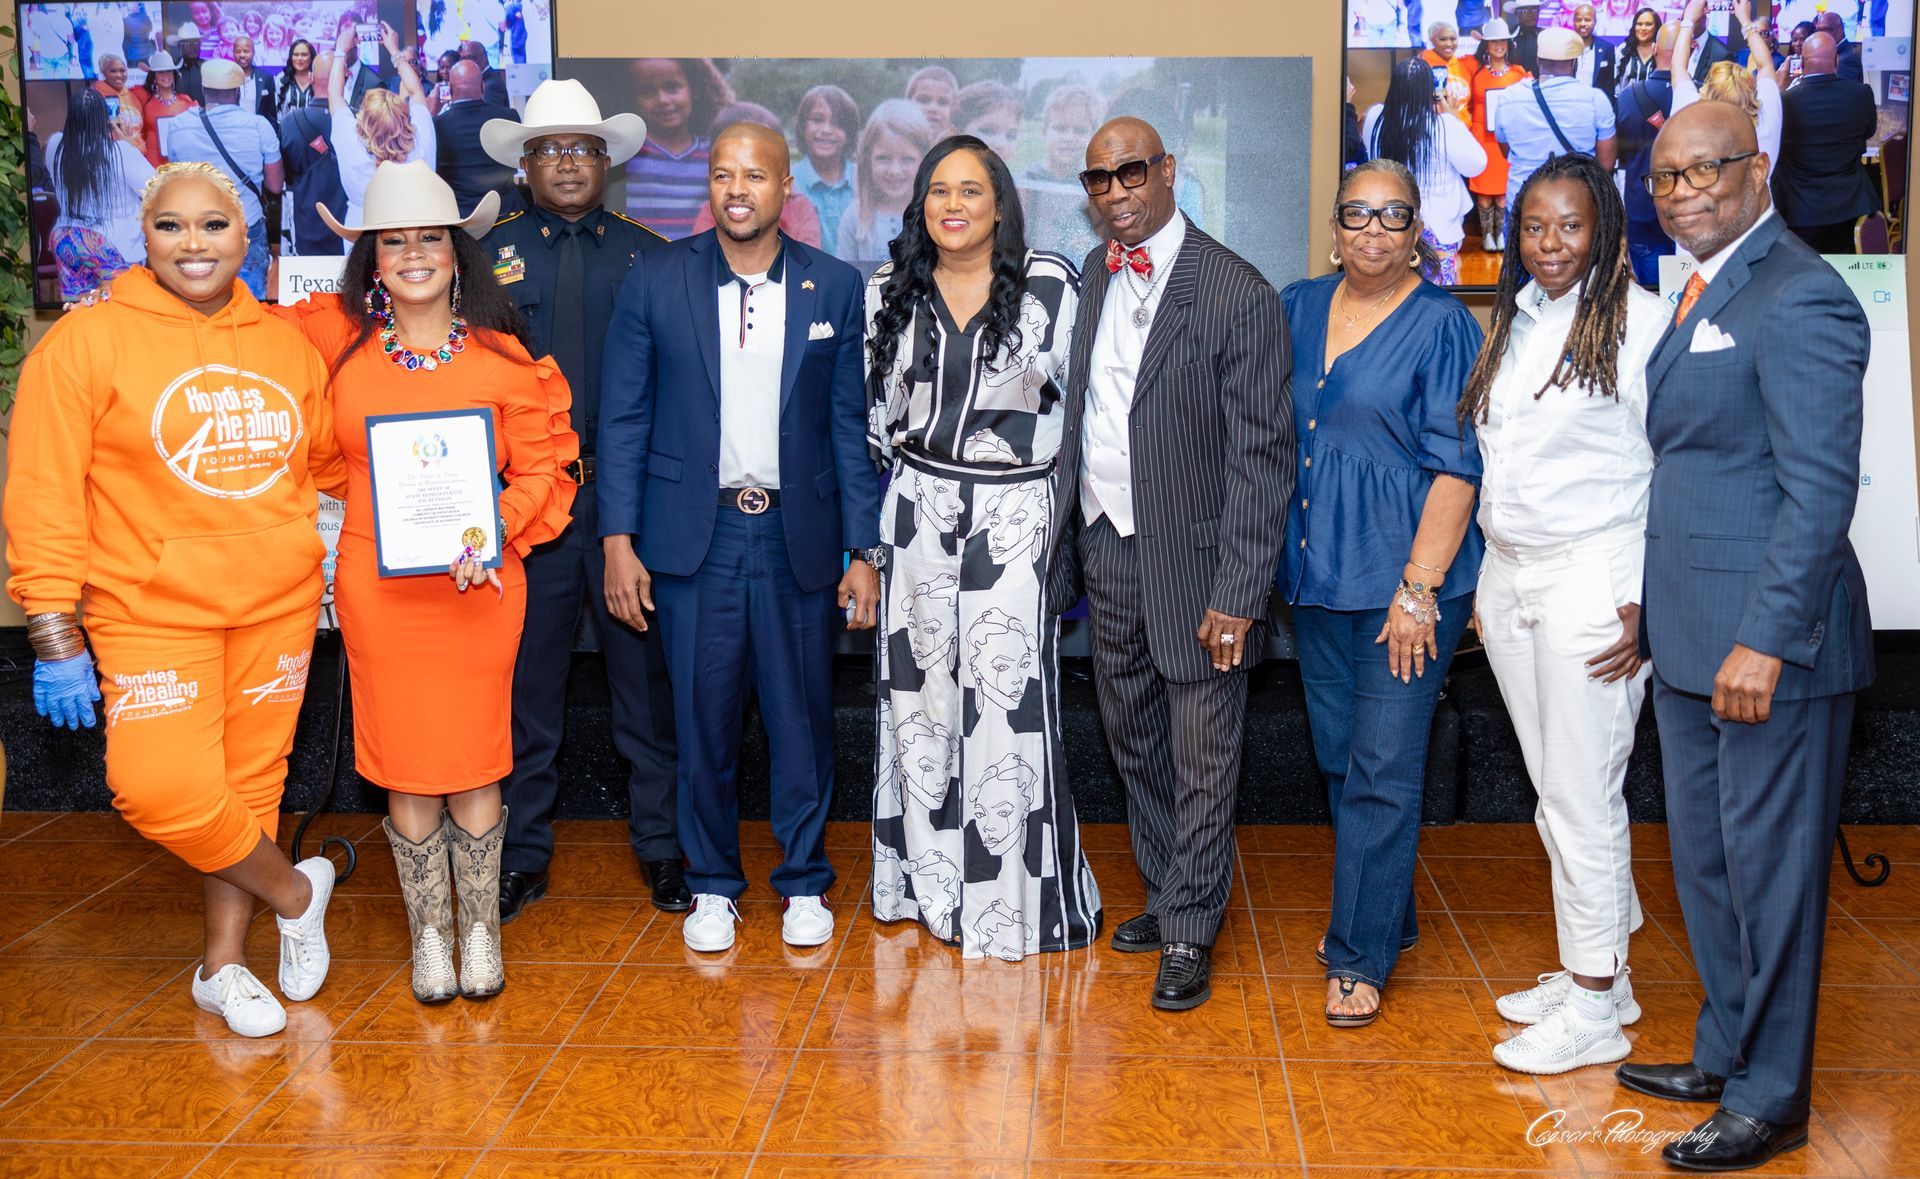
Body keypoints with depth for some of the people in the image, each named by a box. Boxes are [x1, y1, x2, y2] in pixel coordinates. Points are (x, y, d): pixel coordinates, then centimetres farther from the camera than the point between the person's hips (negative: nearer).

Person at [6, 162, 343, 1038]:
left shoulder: (286, 345, 6)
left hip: (277, 604, 4)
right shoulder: (85, 343, -6)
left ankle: (221, 963, 27)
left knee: (252, 779, 9)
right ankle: (293, 890, 12)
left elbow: (329, 462, 18)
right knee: (164, 789, -15)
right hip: (153, 610, -3)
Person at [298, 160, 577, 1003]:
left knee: (474, 760, 5)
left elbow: (543, 466, 0)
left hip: (479, 584, -1)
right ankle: (429, 933, 22)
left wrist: (499, 526, -17)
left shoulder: (500, 354, 0)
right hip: (378, 585, 1)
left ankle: (481, 929, 22)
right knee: (404, 766, 6)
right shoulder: (336, 338, 4)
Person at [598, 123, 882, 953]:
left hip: (797, 534, 0)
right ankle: (712, 884, 25)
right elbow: (624, 418, 2)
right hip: (694, 534, 0)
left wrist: (864, 551, 0)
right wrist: (618, 541, -4)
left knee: (802, 717, 7)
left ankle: (805, 881, 26)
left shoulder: (835, 287, 2)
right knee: (703, 719, 7)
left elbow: (851, 426, 4)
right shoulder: (655, 279, 1)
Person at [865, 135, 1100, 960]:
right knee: (922, 689, 8)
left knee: (1009, 699, -4)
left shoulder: (1050, 284, -2)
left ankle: (1013, 894, 9)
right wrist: (895, 471, 14)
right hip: (917, 510, 3)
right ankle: (933, 880, 22)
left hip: (1015, 513, -3)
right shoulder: (889, 291, 7)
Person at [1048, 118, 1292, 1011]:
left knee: (1201, 762, 5)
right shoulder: (1087, 281, 7)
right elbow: (1071, 422, 9)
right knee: (1134, 745, 19)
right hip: (1105, 553, 6)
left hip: (1193, 567, -6)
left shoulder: (1238, 295, -13)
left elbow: (1261, 457, -14)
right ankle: (1165, 896, 37)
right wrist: (1064, 549, 5)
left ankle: (1190, 934, 20)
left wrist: (1239, 595, -18)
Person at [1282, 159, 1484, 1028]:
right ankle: (1386, 915, 32)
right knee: (1338, 756, 14)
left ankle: (1361, 955, 9)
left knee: (1382, 770, -2)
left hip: (1402, 579, -6)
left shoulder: (1442, 324, -7)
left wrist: (1419, 588, -16)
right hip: (1315, 571, 6)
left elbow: (1456, 466, -11)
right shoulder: (1297, 308, 9)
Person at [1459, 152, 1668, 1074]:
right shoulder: (1514, 323, 13)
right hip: (1508, 578, 7)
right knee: (1553, 790, 13)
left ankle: (1593, 1010, 8)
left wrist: (1646, 604, -15)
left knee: (1581, 796, -3)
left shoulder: (1643, 321, -8)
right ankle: (1600, 970, 26)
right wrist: (1488, 583, 14)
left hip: (1594, 583, -7)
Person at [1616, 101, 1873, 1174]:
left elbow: (1821, 487, -20)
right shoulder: (1703, 293, 15)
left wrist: (1765, 641, -23)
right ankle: (1726, 1055, 35)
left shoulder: (1798, 299, -15)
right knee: (1705, 858, 18)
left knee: (1770, 868, 3)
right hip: (1691, 637, 9)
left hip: (1766, 640, -9)